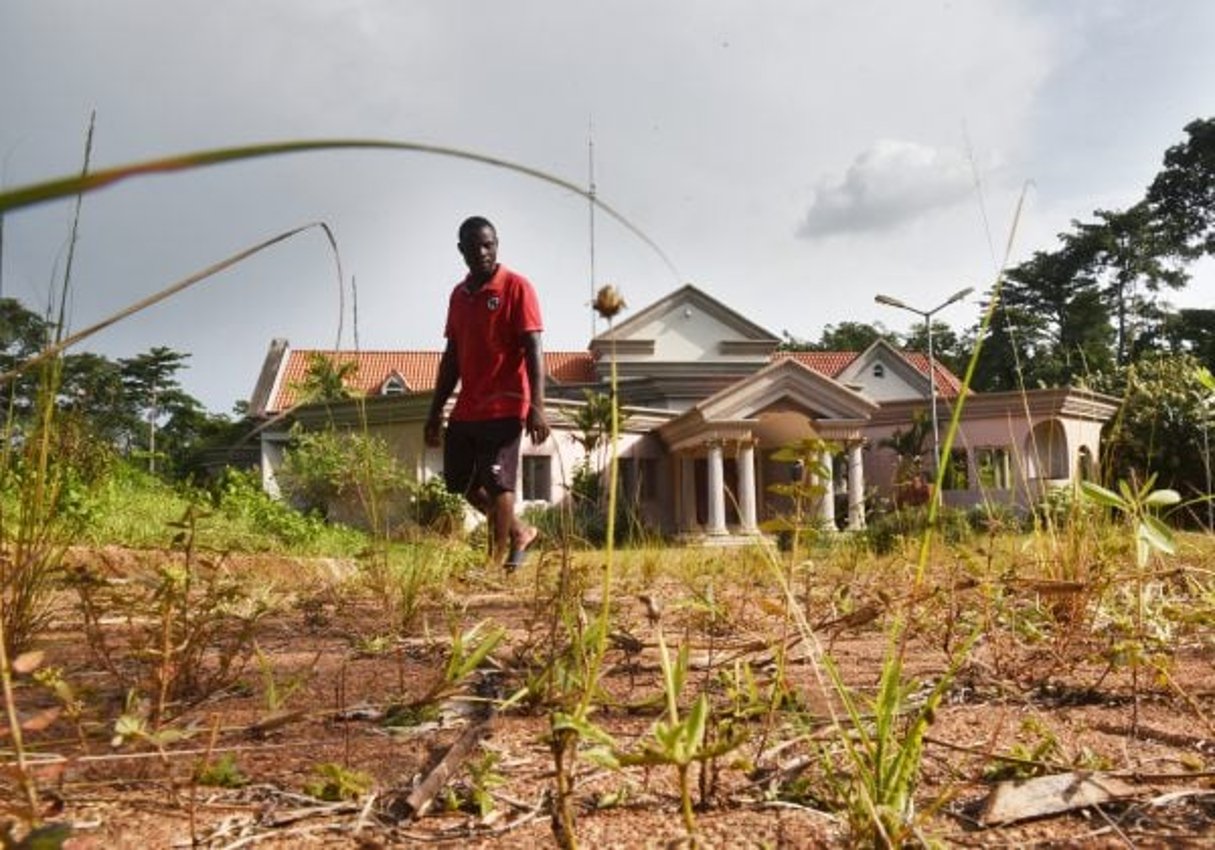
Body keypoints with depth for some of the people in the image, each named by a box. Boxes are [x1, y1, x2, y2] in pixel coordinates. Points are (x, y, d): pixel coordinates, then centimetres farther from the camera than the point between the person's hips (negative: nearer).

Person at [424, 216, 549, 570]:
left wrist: (537, 405, -24)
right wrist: (435, 411, 16)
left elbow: (533, 348, -14)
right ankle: (517, 531, 29)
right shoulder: (458, 295, 13)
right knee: (459, 481, 13)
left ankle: (498, 560, 2)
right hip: (465, 409, 8)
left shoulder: (516, 287, -7)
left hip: (504, 407, -8)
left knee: (497, 483, -6)